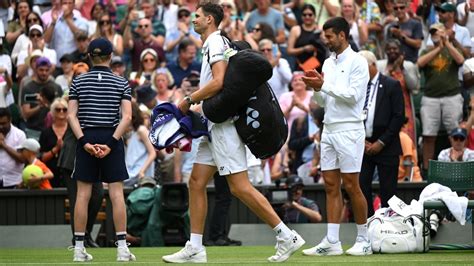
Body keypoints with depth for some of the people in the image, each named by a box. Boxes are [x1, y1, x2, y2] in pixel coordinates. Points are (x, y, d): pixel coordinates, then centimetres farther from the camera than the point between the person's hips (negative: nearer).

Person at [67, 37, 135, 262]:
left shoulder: (78, 82, 5)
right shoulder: (121, 83, 3)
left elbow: (72, 115, -3)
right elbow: (127, 117, -7)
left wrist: (84, 141, -8)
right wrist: (111, 143, -10)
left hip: (86, 137, 1)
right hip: (112, 137, -1)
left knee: (83, 194, 3)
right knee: (117, 194, 0)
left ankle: (79, 248, 3)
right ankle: (122, 247, -4)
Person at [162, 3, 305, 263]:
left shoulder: (215, 42, -11)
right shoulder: (213, 44, 19)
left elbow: (218, 82, -23)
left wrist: (189, 100, -13)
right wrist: (195, 103, 14)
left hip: (224, 124, -10)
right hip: (215, 125, 10)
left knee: (239, 187, -12)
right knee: (196, 182, 7)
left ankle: (286, 236, -9)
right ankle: (194, 248, 7)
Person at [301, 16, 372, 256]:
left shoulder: (357, 62, -6)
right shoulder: (328, 63, 16)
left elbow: (353, 95, -16)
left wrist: (324, 85, -14)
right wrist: (316, 89, -2)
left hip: (349, 130, -7)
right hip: (329, 129, 7)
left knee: (351, 186, -5)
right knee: (331, 186, 3)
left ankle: (364, 241, 4)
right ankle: (332, 242, 2)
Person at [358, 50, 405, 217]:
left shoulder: (391, 86, -1)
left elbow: (399, 117, -5)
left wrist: (381, 142, -9)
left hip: (385, 146, -3)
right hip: (362, 145, 3)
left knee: (388, 190, -2)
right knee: (361, 186, -4)